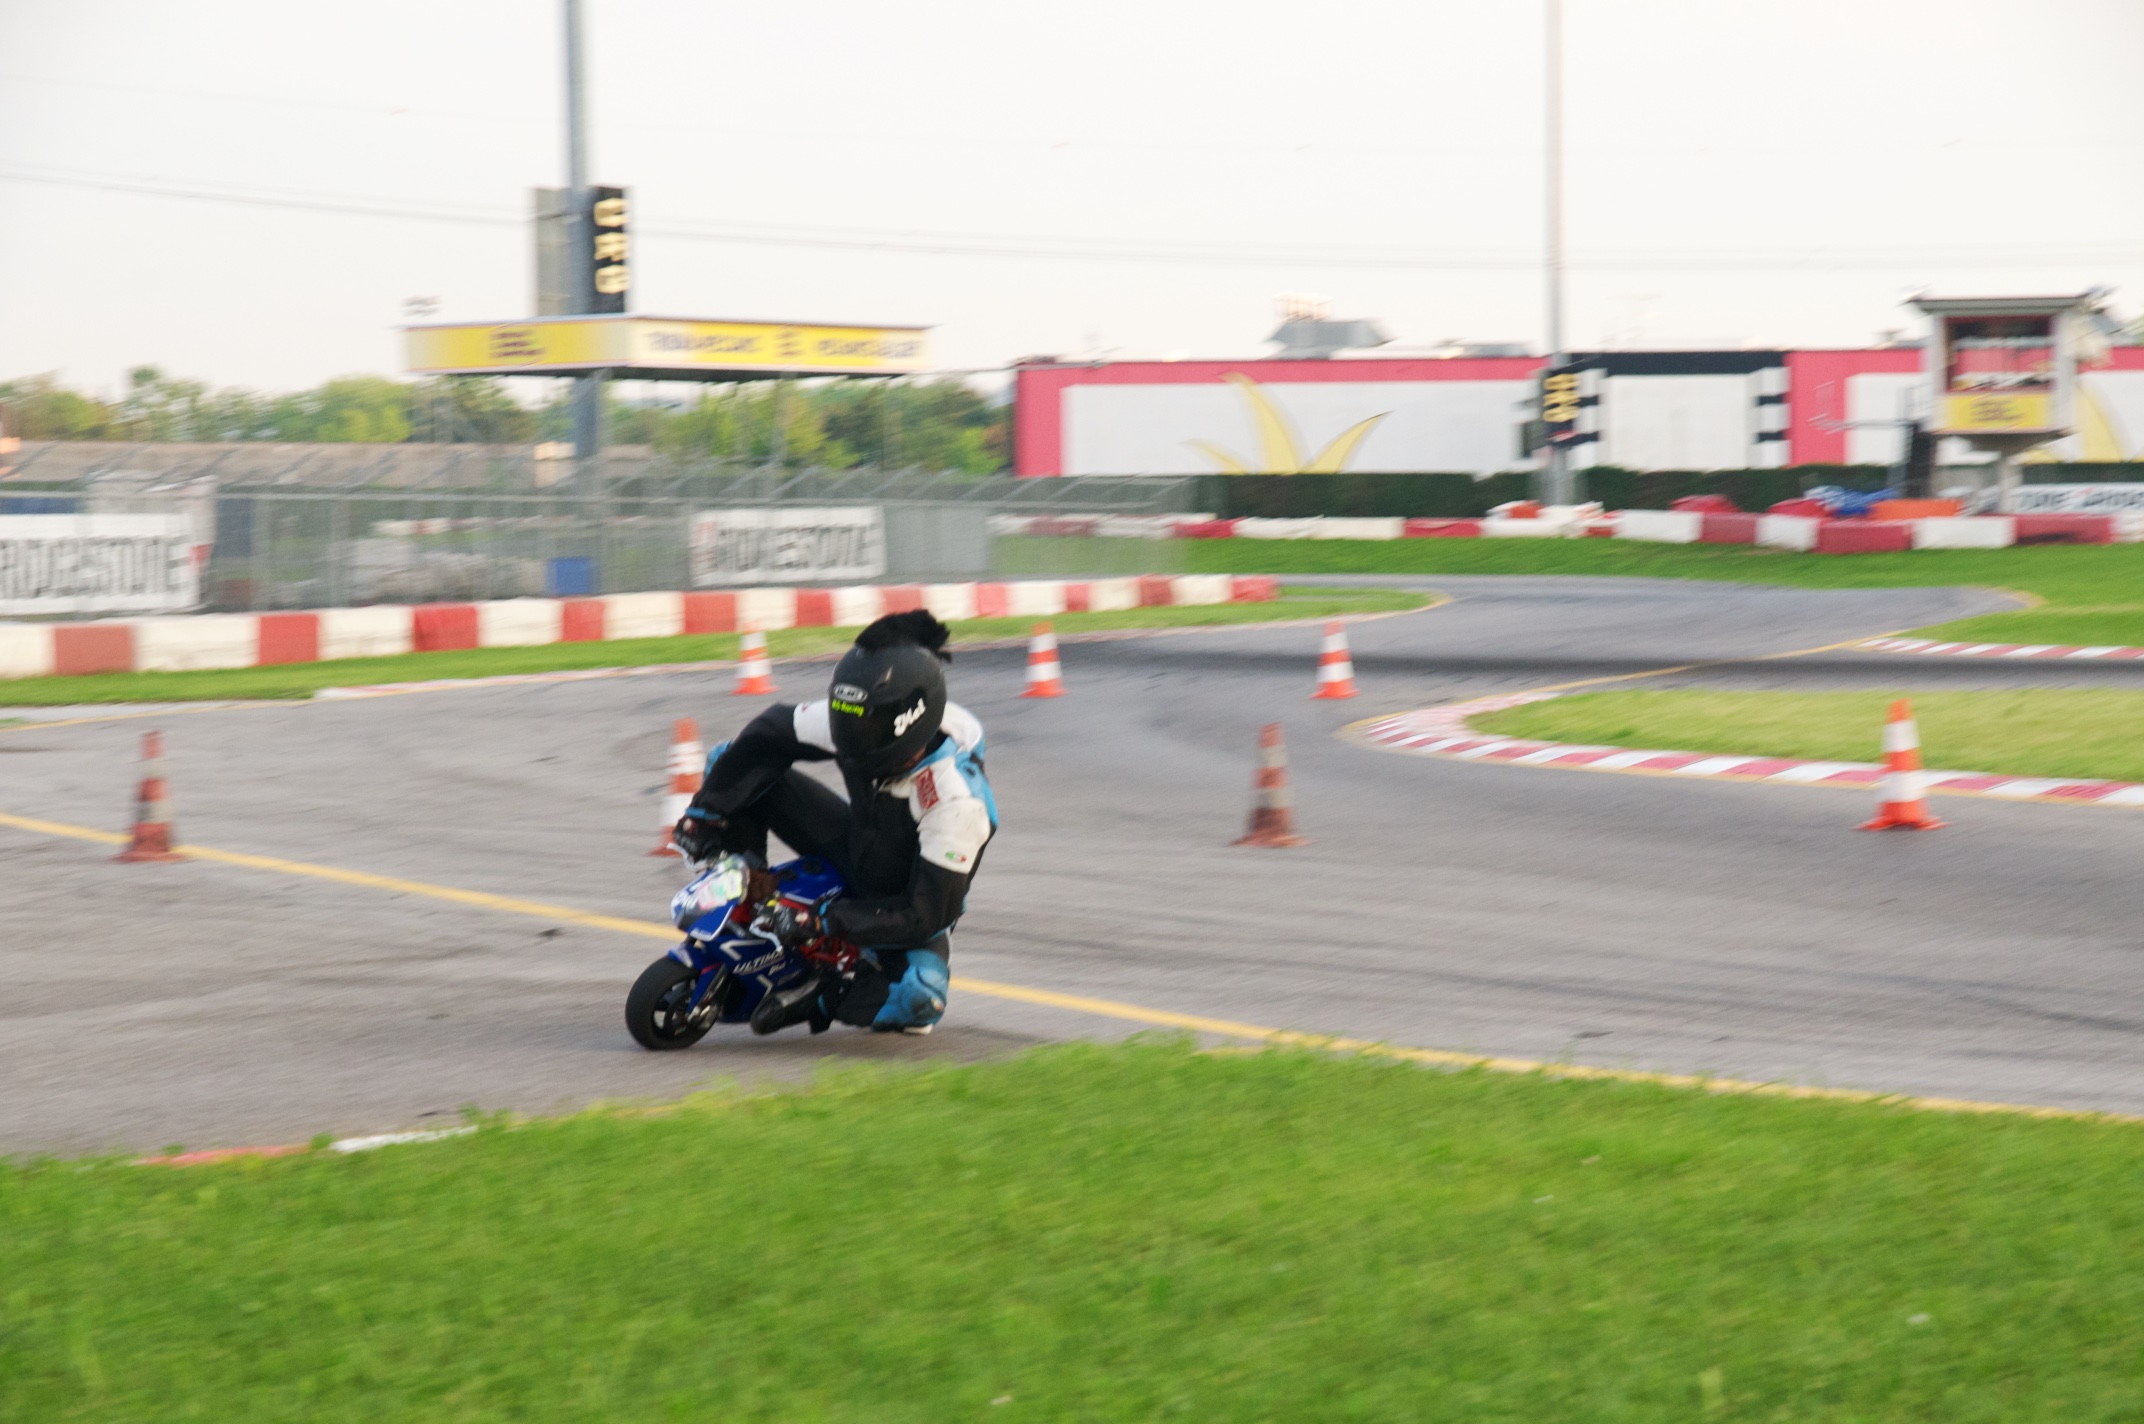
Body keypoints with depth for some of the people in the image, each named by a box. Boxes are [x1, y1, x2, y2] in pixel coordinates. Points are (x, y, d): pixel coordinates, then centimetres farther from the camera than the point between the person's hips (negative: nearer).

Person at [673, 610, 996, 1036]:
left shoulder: (957, 802, -37)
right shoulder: (850, 723, -22)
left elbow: (925, 914, -34)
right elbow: (769, 733, -4)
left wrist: (824, 921, -38)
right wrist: (706, 810, -7)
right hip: (856, 848, 6)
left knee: (919, 996, -40)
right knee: (732, 760, -7)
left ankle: (817, 1001, -14)